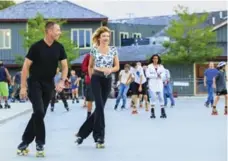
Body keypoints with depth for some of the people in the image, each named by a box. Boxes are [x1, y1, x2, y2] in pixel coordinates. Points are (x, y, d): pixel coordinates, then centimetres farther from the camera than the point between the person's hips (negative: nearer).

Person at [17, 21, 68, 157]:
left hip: (49, 84, 5)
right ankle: (40, 143, -3)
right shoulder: (36, 47, -14)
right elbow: (26, 66, -10)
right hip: (35, 82, -5)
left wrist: (62, 81, -12)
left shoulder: (59, 47, -1)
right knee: (39, 112, -18)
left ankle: (24, 143, 14)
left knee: (39, 114, 5)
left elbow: (65, 66, 5)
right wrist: (23, 86, -13)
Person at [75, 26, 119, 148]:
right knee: (99, 106, -13)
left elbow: (117, 66, 8)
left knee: (100, 108, 4)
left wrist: (110, 70, -11)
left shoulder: (113, 50, 6)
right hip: (96, 80, -3)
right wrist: (92, 78, 6)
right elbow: (90, 66, 11)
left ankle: (82, 132, 18)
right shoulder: (94, 50, 0)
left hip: (107, 81, 3)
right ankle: (99, 137, -8)